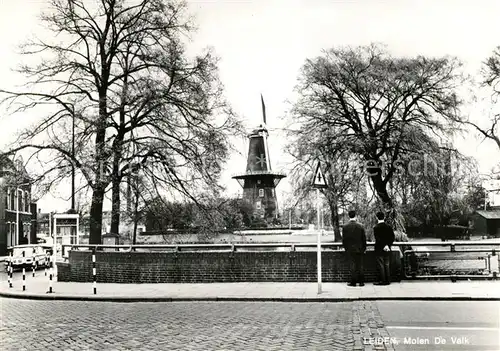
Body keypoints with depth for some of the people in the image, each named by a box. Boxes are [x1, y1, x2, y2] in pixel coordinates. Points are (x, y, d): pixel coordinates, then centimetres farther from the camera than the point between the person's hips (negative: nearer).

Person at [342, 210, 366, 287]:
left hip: (350, 249, -1)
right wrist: (364, 248, 10)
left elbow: (344, 239, -1)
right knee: (360, 265, 8)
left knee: (353, 266, 4)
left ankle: (353, 282, 3)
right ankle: (361, 282, 10)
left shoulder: (345, 227, -6)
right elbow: (364, 239, 0)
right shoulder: (360, 226, -4)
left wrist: (345, 248, 11)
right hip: (359, 249, 1)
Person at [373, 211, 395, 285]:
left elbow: (377, 238, -17)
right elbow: (392, 237, 3)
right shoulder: (388, 226, 4)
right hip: (387, 249, 5)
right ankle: (387, 280, 12)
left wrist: (384, 246, -14)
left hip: (379, 249, -5)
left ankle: (383, 280, -1)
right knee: (387, 265, 10)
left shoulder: (376, 227, -11)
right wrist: (388, 245, 2)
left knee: (381, 265, 0)